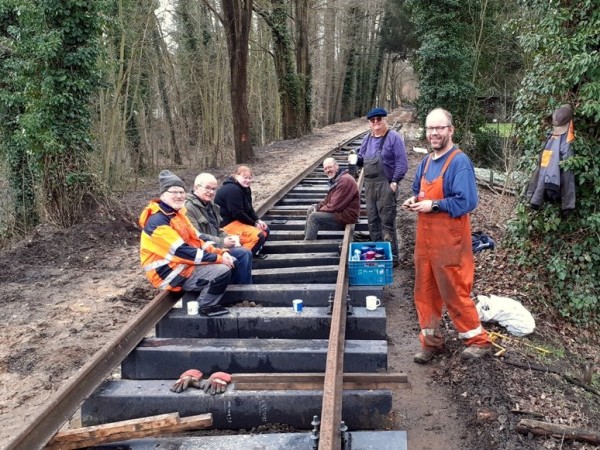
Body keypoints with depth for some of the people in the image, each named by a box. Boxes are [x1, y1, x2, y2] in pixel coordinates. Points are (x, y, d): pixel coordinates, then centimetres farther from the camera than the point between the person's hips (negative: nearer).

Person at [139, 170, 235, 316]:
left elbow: (196, 240, 11)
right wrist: (217, 258, -22)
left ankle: (208, 299, 13)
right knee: (223, 271, -23)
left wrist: (220, 253, -5)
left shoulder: (177, 214, 10)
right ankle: (206, 306, -2)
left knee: (230, 261, 8)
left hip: (184, 264, 10)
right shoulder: (157, 221, -21)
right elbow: (182, 251, -26)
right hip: (170, 273, -10)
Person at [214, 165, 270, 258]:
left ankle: (253, 252, 17)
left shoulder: (245, 188, 10)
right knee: (258, 236, -23)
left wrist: (258, 221, -3)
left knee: (265, 230, 10)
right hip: (226, 224, -11)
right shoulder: (232, 190, -23)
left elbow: (249, 209, 14)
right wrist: (254, 224, -14)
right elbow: (238, 214, -24)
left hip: (238, 220, 11)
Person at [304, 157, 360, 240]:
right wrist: (317, 207, -1)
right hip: (339, 211, 11)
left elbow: (335, 206, -25)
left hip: (345, 216, -11)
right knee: (311, 209, 14)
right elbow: (328, 200, 18)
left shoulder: (345, 180, -22)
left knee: (314, 217, -19)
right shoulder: (335, 180, 14)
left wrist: (319, 210, -11)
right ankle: (306, 238, 14)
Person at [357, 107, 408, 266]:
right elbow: (362, 158, 21)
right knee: (373, 220, 13)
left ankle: (391, 257, 2)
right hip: (369, 185, 7)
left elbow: (402, 163, -12)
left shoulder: (394, 137, -8)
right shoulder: (367, 138, 12)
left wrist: (395, 182, -17)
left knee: (387, 222, -5)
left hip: (385, 186, -7)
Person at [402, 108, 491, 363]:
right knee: (425, 291, 12)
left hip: (449, 240, -8)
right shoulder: (426, 162, 10)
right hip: (425, 237, 8)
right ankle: (431, 340, 27)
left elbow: (467, 201, -23)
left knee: (454, 293, 2)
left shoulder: (459, 162, -15)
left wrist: (433, 205, -21)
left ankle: (478, 340, 21)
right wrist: (414, 201, 3)